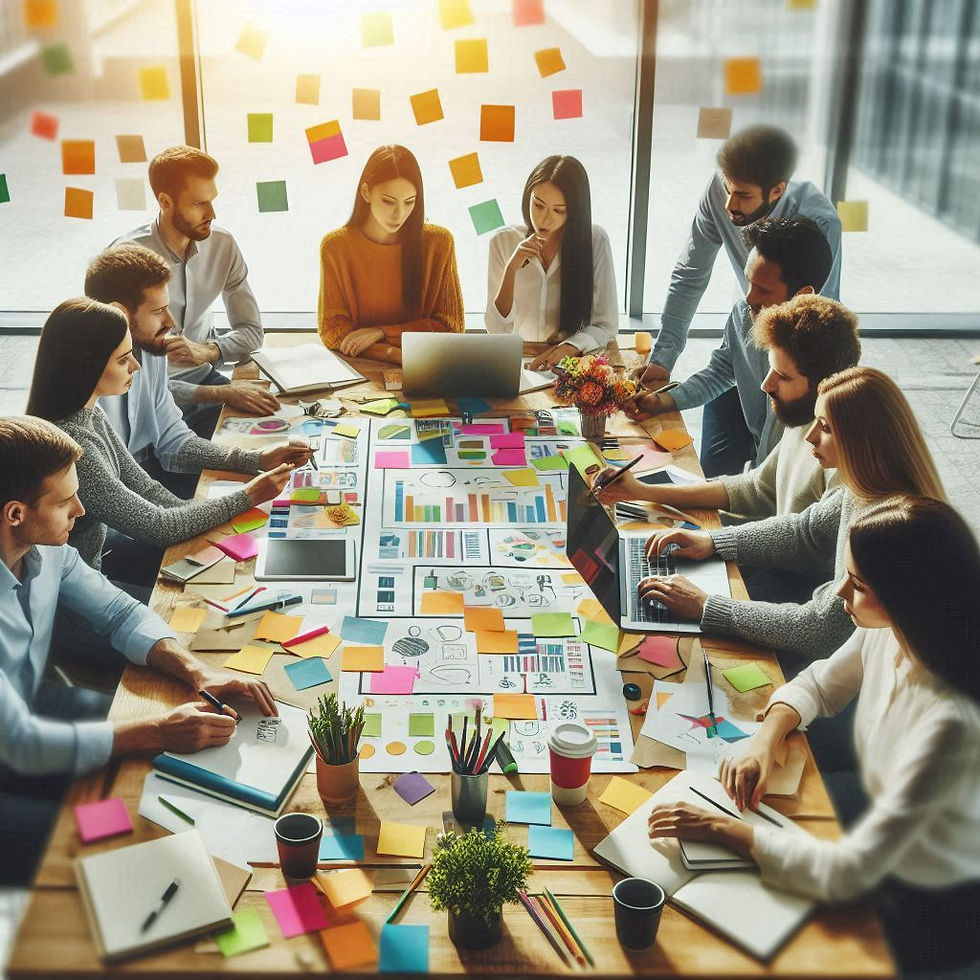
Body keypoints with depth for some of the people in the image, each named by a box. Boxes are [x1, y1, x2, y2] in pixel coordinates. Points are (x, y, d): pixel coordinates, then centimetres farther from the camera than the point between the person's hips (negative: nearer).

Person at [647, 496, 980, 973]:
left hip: (930, 915, -6)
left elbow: (848, 874, -35)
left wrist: (727, 830, -27)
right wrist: (764, 741, -13)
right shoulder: (884, 632, -16)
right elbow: (817, 685, 6)